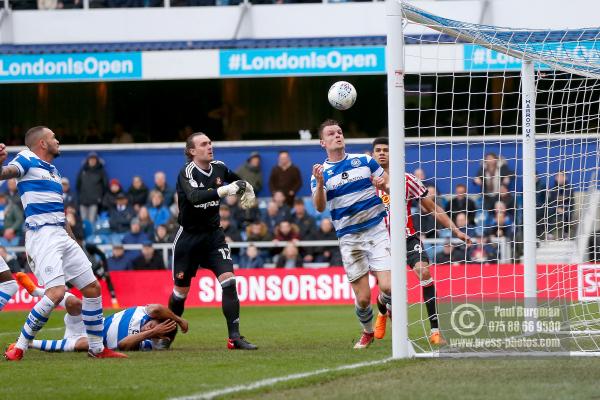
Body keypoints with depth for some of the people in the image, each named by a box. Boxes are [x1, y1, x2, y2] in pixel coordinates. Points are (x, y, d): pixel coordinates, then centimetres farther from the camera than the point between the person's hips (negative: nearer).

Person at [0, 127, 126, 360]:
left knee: (92, 287, 10)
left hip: (61, 235, 9)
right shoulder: (27, 160, -2)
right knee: (56, 292, -23)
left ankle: (97, 348, 21)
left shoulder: (53, 171, 22)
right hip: (41, 234, -9)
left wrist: (71, 236, 25)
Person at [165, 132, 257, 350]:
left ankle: (234, 337, -14)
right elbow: (194, 197, -38)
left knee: (228, 280, -15)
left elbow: (236, 180, 27)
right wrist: (225, 190, -45)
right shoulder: (187, 173, -17)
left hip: (214, 234, 4)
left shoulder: (219, 168, 1)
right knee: (181, 291, 7)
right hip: (189, 236, -4)